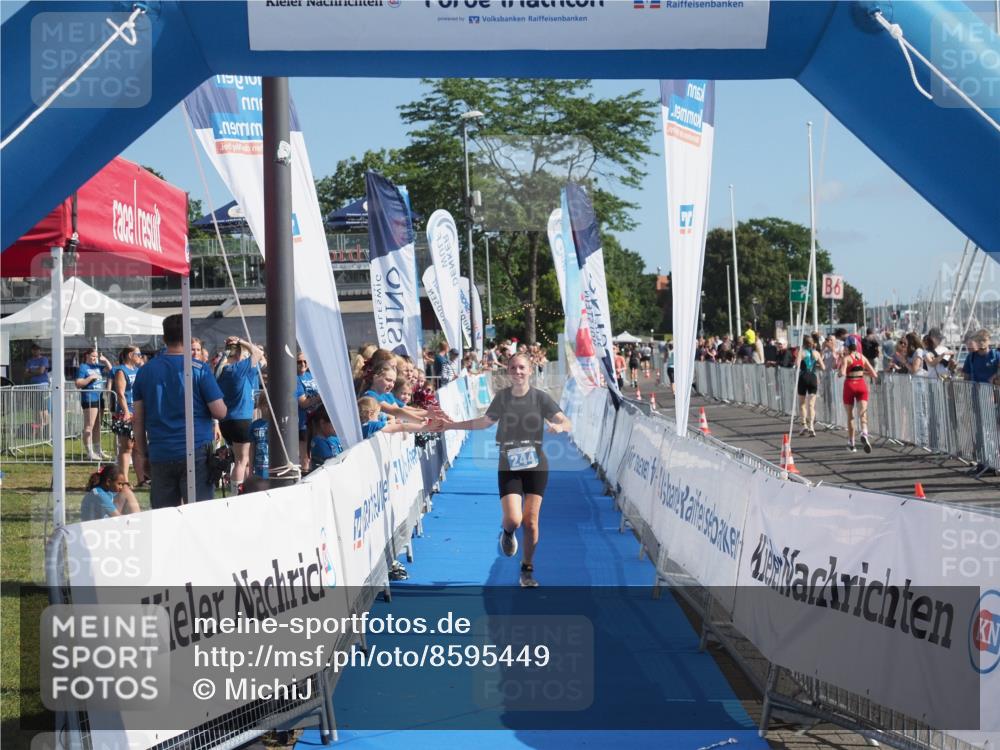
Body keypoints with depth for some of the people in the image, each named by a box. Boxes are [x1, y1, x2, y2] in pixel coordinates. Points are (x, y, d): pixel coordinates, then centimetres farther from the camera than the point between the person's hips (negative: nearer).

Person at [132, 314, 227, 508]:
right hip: (196, 452, -3)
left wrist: (141, 454, 15)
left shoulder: (146, 370, 7)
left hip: (159, 455, 4)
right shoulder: (199, 369, -5)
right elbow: (220, 412, -7)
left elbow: (137, 418, 8)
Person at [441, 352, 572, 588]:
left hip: (536, 465, 0)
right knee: (513, 519, -15)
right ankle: (507, 532, 24)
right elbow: (485, 422, 18)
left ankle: (527, 570, 18)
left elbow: (567, 424, -7)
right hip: (508, 466, 0)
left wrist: (559, 426, -31)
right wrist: (450, 425, 19)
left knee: (530, 522, 0)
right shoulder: (502, 397, 3)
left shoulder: (541, 397, -3)